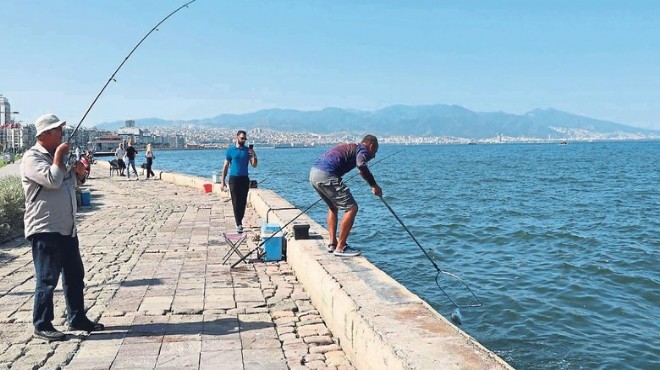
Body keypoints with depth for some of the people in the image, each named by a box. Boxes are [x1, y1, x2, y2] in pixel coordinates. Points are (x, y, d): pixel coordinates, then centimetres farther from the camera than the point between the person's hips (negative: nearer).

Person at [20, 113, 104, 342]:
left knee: (75, 276, 14)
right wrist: (58, 156, -13)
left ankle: (77, 319, 25)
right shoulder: (32, 157, -11)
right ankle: (42, 325, 9)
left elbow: (76, 181, 26)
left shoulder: (60, 155, 15)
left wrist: (79, 171, 4)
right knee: (47, 279, -2)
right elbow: (52, 181, -26)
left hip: (67, 228, 9)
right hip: (45, 229, -9)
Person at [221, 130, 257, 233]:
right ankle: (238, 224, -7)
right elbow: (225, 166, 3)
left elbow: (254, 165, 3)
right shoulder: (230, 150, 1)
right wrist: (223, 181, 0)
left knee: (243, 202, 4)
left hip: (244, 179, 3)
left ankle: (240, 221, 17)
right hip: (234, 178, -2)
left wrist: (254, 156, -16)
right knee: (236, 202, -6)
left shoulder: (248, 150, 6)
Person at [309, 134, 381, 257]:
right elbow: (361, 166, -18)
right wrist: (374, 186, -12)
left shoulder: (349, 146, 29)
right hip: (326, 175, -9)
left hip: (313, 172, 9)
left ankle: (332, 243, 26)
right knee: (351, 208, -4)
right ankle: (340, 248, -1)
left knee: (333, 206, 28)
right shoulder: (363, 150, 3)